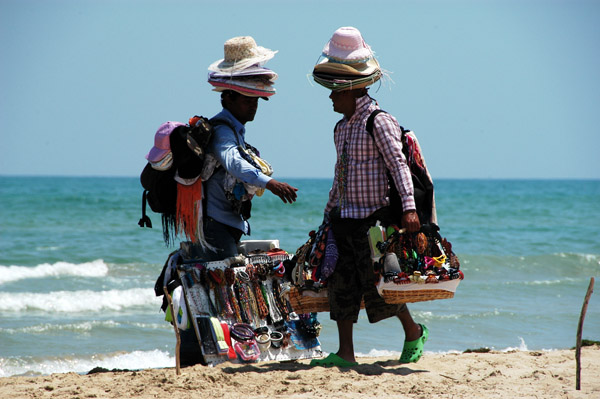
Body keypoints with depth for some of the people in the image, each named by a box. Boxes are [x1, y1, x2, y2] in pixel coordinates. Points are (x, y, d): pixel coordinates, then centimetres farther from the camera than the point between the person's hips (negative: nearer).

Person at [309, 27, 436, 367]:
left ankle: (414, 331, 21)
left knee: (378, 283, -3)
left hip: (374, 218, -8)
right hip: (345, 220, 8)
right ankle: (345, 353, 5)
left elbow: (399, 164, -19)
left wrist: (409, 207, -28)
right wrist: (329, 213, 25)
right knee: (342, 283, 3)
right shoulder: (342, 127, 14)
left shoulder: (379, 122, -11)